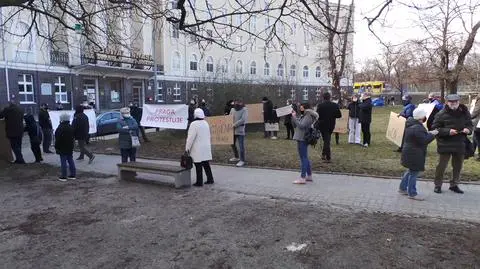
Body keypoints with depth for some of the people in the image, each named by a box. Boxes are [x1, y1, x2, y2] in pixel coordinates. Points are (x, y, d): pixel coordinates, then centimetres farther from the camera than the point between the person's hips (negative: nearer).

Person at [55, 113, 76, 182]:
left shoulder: (60, 128, -16)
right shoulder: (71, 128, 8)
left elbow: (58, 139, -16)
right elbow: (73, 137, 15)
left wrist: (56, 147, -8)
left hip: (63, 148, -7)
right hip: (70, 148, 7)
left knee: (63, 162, -3)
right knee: (70, 160, 13)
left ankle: (63, 176, 0)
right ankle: (73, 174, 16)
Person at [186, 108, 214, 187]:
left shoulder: (194, 124, -16)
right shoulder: (206, 123, 8)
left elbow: (191, 137, -16)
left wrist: (187, 148, -8)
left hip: (198, 149, -7)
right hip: (206, 148, 7)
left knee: (198, 166, 0)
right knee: (206, 164, 15)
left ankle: (199, 182, 6)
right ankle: (210, 179, 20)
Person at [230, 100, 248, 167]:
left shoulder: (244, 110, -8)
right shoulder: (233, 110, 11)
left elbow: (243, 119, -18)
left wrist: (235, 125, -21)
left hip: (240, 130, -7)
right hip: (233, 130, 7)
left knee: (241, 146, -5)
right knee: (232, 144, 17)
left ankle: (242, 160, 3)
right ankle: (236, 157, 35)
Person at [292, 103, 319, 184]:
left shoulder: (308, 116, -11)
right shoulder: (302, 116, 17)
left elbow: (301, 126, -22)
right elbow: (295, 126, 16)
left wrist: (294, 117, -17)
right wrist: (293, 116, 5)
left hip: (303, 140, -10)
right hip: (301, 139, 10)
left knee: (303, 158, -9)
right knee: (305, 158, 15)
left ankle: (303, 178, -8)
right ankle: (309, 176, 24)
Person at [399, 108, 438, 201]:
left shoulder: (411, 124, 8)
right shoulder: (417, 128, -24)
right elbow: (424, 141, -23)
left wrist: (428, 133, 7)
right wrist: (432, 134, -11)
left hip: (409, 152, 10)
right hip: (414, 154, -10)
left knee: (411, 171, 22)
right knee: (414, 172, 0)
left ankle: (402, 188, 30)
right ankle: (412, 193, 9)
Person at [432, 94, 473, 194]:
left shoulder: (464, 112, 4)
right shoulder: (441, 114, -9)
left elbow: (470, 124, 16)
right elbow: (434, 128, -8)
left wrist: (468, 129, -8)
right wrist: (448, 131, -21)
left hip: (460, 144, 5)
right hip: (445, 144, -4)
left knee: (458, 165, 13)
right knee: (442, 165, 0)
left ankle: (454, 185, 29)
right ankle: (438, 185, 14)